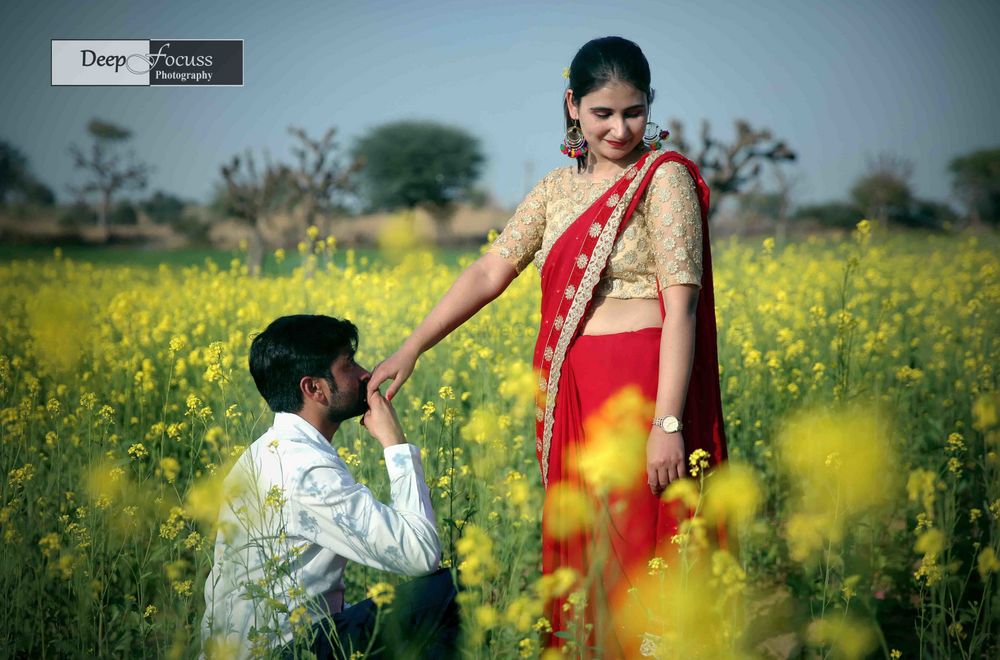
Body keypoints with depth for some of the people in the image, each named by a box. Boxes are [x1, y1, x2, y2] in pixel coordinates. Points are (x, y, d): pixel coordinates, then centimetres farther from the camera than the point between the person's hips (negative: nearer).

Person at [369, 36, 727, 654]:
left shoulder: (666, 178, -6)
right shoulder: (558, 188, 12)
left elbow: (682, 303, -13)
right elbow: (490, 272, 8)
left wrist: (668, 423, -20)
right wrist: (410, 349, -3)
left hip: (642, 388, -6)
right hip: (570, 394, 6)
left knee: (636, 544, -2)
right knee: (576, 543, 10)